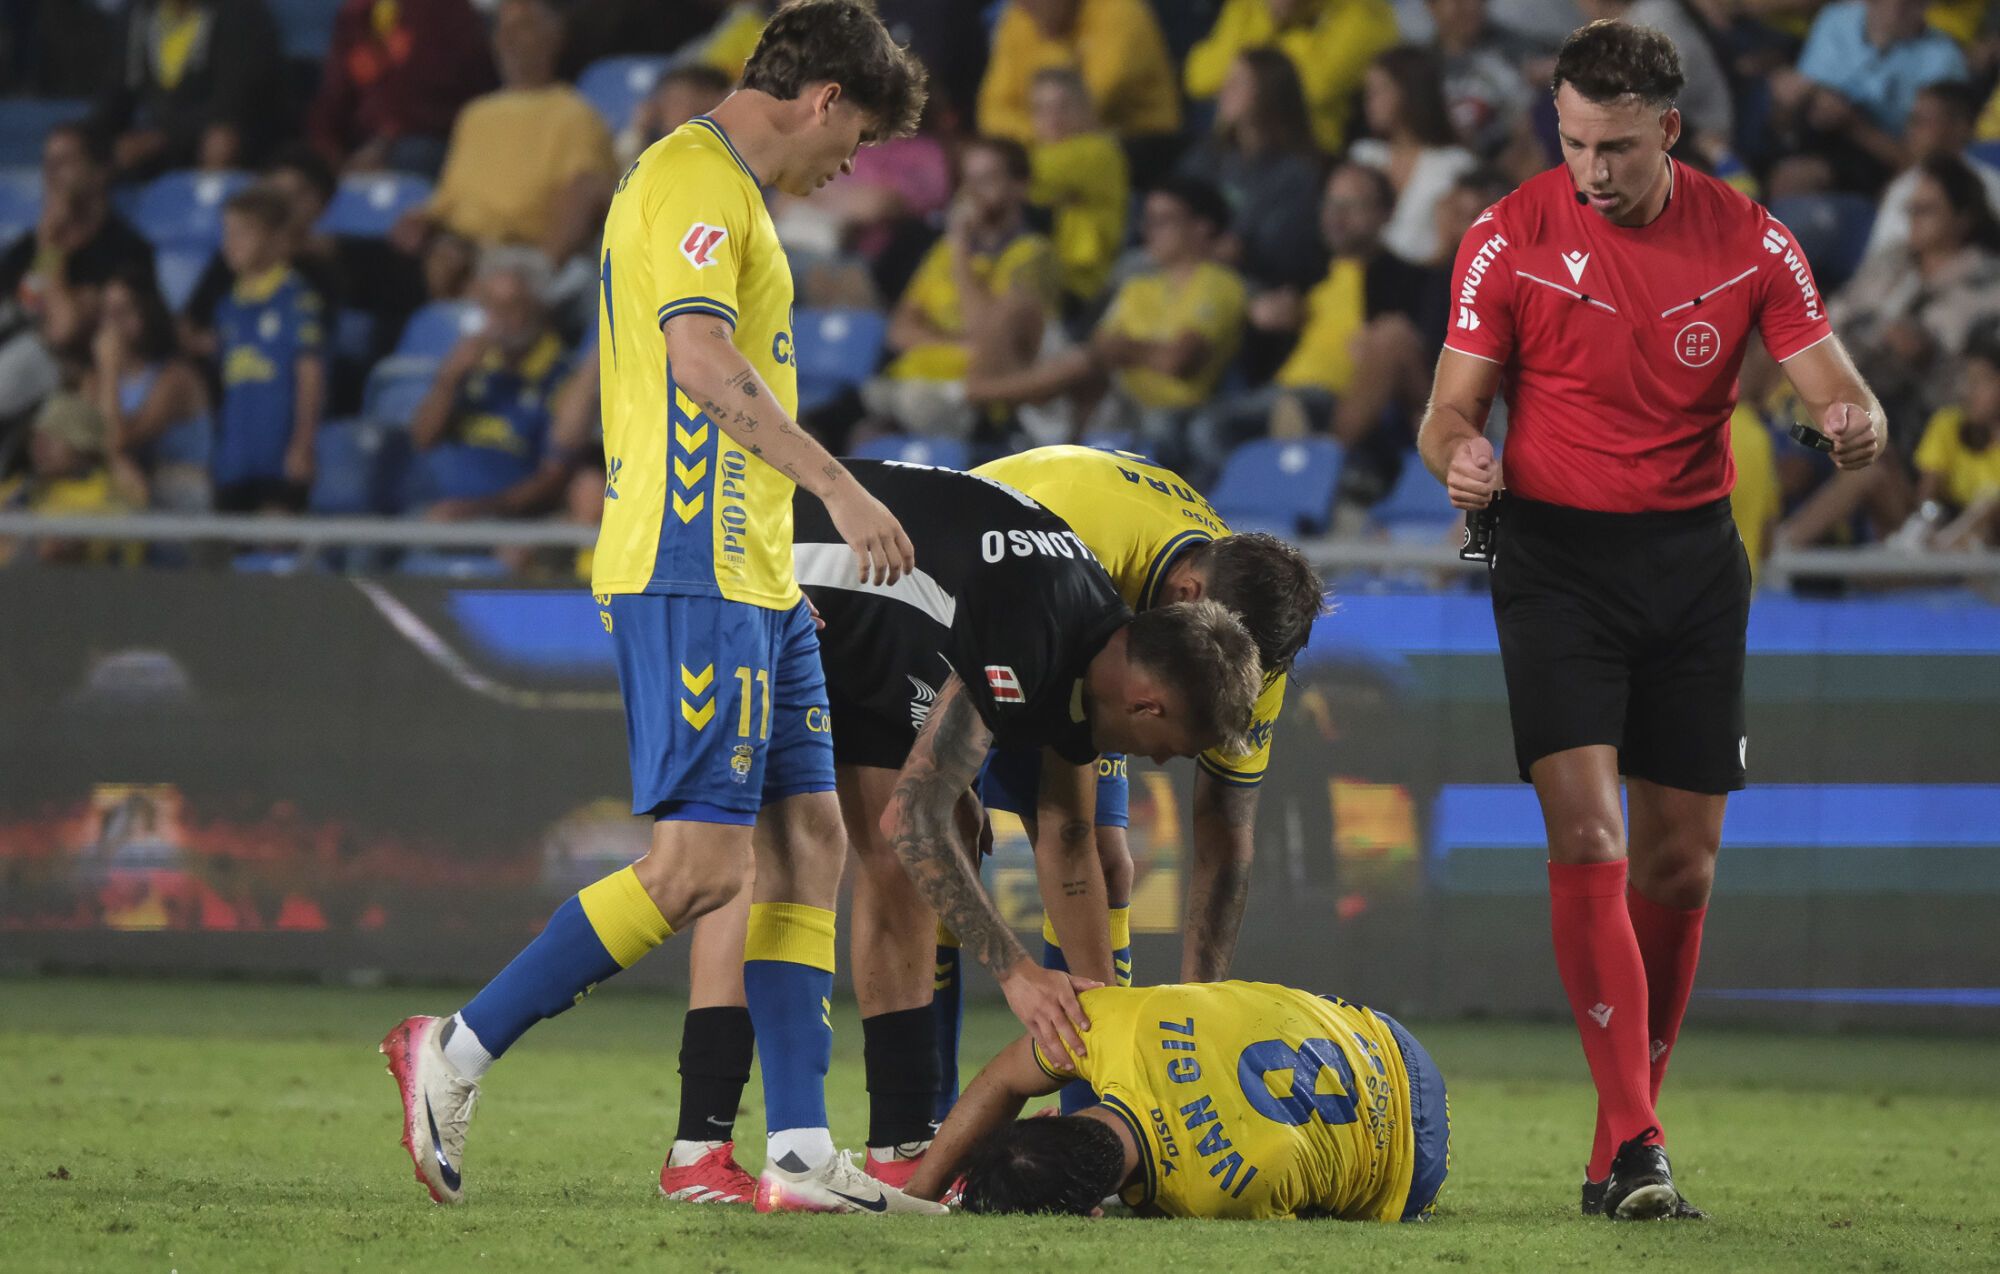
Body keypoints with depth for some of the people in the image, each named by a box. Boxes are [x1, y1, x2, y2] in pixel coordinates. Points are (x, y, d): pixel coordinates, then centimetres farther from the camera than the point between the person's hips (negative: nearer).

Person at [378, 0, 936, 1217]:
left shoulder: (719, 187, 21)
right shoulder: (695, 181, -11)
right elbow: (701, 355, -25)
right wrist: (840, 486, -30)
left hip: (752, 577, 11)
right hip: (692, 572, -11)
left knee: (809, 838, 5)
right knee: (702, 864, -13)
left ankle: (801, 1150, 3)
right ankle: (458, 1051, -5)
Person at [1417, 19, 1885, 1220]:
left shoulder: (1747, 240, -3)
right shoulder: (1511, 240, -6)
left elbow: (1835, 386, -2)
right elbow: (1453, 408, -1)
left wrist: (1857, 423, -26)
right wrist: (1460, 455, -25)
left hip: (1695, 556, 2)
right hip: (1558, 556, -2)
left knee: (1682, 862, 5)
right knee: (1588, 837, -17)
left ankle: (1621, 1148, 18)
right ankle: (1634, 1147, -19)